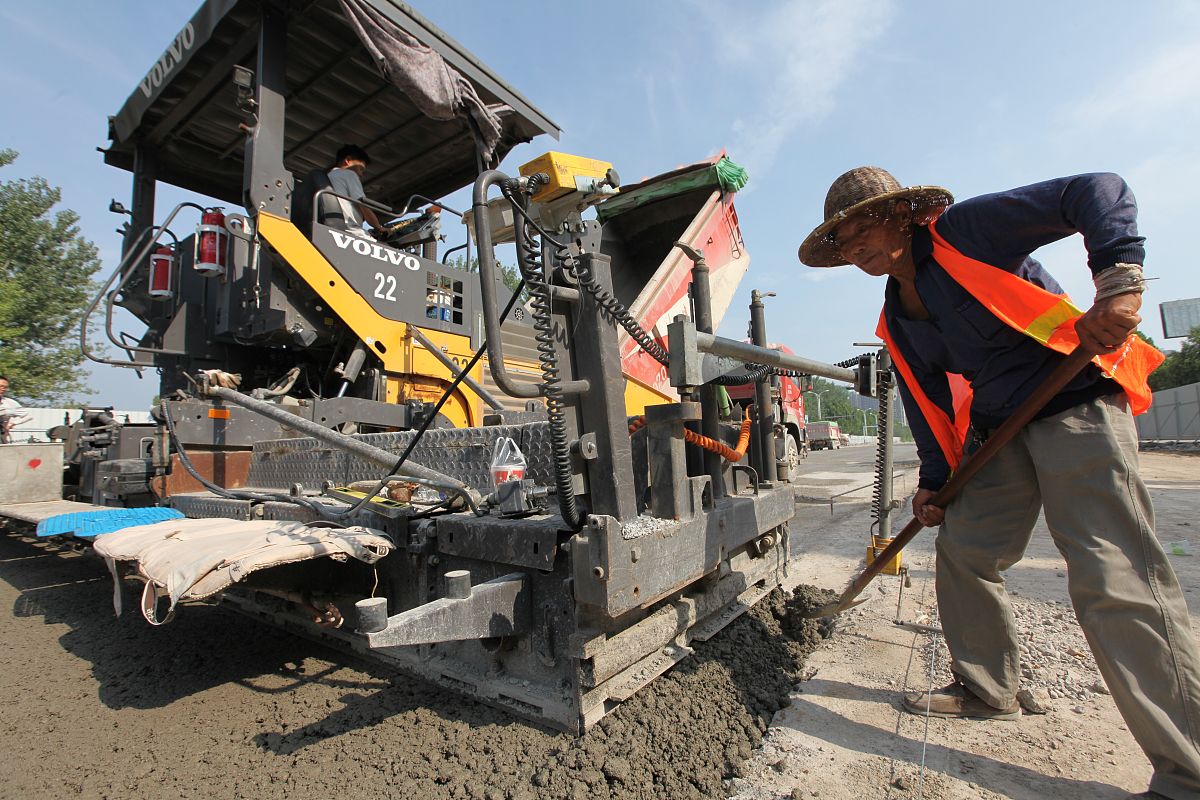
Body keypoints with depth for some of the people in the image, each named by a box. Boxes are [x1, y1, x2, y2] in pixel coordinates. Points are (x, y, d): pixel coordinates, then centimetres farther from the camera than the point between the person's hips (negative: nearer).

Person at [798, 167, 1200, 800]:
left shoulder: (966, 229, -12)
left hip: (1074, 401, -7)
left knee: (1112, 576, -14)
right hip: (997, 428, 7)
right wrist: (935, 478, 7)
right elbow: (927, 399, 11)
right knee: (962, 550, 6)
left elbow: (1098, 194, -14)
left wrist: (1118, 280, -28)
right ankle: (987, 689, 25)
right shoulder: (897, 321, 8)